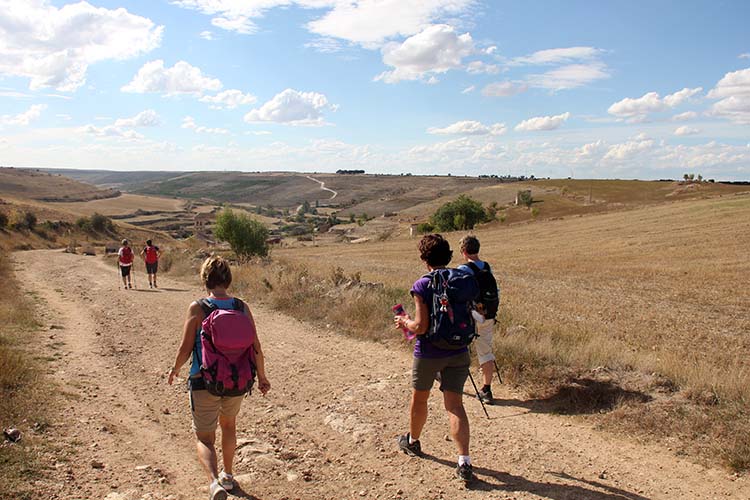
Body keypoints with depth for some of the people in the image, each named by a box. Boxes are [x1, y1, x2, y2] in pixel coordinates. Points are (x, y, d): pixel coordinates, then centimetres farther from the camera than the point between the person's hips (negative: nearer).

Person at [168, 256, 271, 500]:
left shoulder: (197, 308, -13)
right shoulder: (242, 308, -5)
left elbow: (185, 348, -10)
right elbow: (256, 349, -2)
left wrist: (175, 369, 11)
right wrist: (262, 377, 12)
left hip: (205, 383, -3)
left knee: (204, 438, 9)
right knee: (229, 426, 28)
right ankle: (228, 475, 42)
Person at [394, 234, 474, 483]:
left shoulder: (422, 285, -16)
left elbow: (421, 326, -20)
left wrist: (405, 322, 2)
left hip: (428, 353, -3)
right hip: (458, 352, 4)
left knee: (419, 399, 19)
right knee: (454, 404, 4)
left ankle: (412, 442, 41)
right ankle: (464, 462, -4)